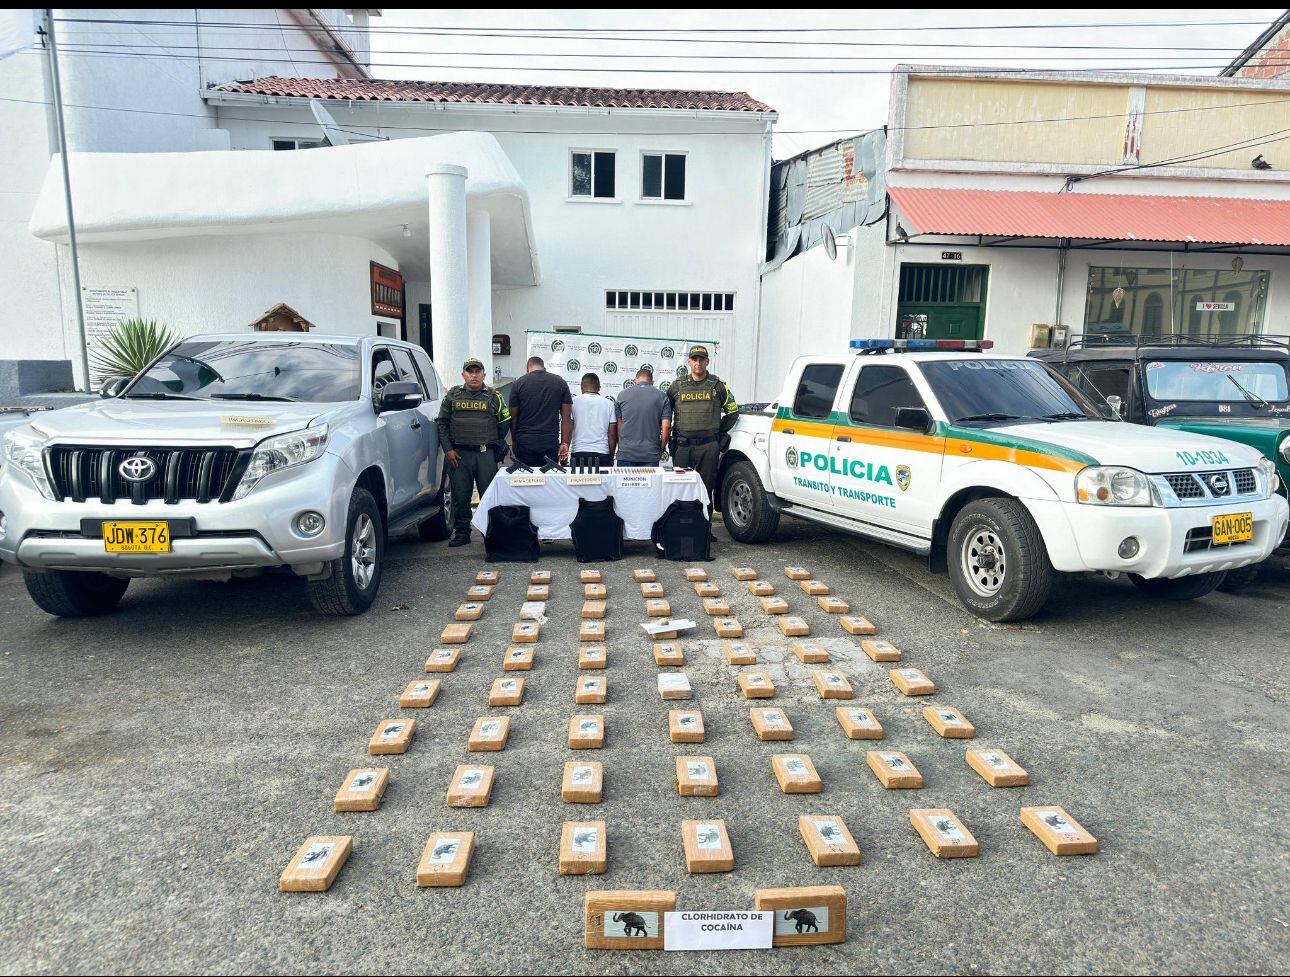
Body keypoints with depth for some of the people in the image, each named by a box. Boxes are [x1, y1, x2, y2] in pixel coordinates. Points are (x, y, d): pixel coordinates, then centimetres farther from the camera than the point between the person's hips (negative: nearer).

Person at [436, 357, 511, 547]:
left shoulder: (494, 396, 8)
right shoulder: (452, 395, 12)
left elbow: (505, 423, 10)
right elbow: (442, 423, 11)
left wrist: (492, 444, 8)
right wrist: (448, 449, 2)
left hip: (486, 454, -1)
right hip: (459, 454, 2)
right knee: (460, 495, 4)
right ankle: (461, 533, 15)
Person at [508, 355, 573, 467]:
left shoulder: (518, 384, 3)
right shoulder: (560, 382, 6)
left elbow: (513, 417, 4)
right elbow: (566, 417, 2)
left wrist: (514, 441, 15)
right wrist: (565, 443, 2)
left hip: (524, 441, 0)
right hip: (550, 441, 1)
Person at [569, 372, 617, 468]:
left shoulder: (574, 401, 3)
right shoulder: (609, 403, 6)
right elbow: (612, 434, 5)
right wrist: (611, 457, 13)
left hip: (579, 453, -1)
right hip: (602, 453, 1)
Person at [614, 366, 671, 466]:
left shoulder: (623, 395, 4)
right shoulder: (661, 396, 2)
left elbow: (618, 425, 5)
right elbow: (666, 427, -3)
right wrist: (662, 448, 10)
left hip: (625, 454, 1)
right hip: (651, 455, 0)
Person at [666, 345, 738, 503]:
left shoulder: (718, 385, 7)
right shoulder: (678, 386, 10)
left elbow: (732, 411, 14)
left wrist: (719, 432, 9)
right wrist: (670, 433, 10)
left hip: (709, 446, -1)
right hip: (682, 446, 1)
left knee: (706, 485, 2)